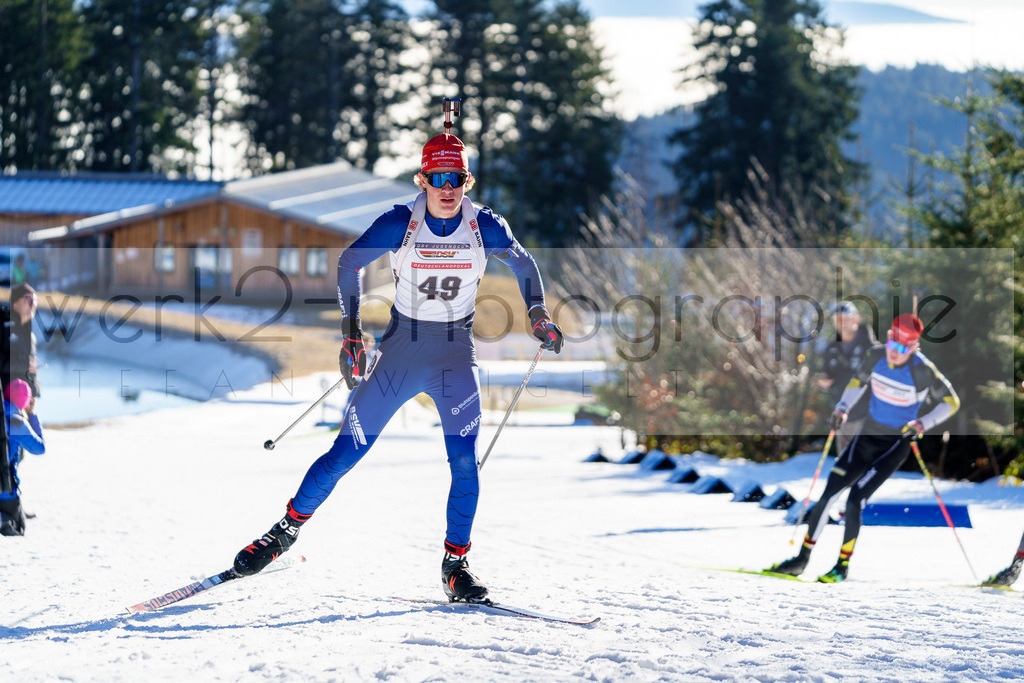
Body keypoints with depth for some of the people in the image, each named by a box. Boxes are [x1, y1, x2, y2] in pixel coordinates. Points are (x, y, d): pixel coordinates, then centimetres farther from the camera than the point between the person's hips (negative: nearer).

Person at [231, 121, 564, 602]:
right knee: (350, 449, -3)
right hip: (400, 350, -1)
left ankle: (455, 563, -1)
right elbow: (350, 263, -1)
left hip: (456, 356, 1)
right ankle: (290, 525, 15)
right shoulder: (400, 223, -12)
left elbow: (522, 263, 11)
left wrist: (537, 313, -1)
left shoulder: (485, 227, -8)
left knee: (464, 462, -13)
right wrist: (351, 331, -7)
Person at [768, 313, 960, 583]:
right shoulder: (877, 357, -6)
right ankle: (801, 560, 8)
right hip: (867, 437, 5)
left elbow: (951, 402, -8)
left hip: (896, 445, -5)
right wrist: (843, 408, 0)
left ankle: (843, 566, 0)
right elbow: (860, 381, 15)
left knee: (854, 502, -17)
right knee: (828, 495, -3)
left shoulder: (923, 371, -19)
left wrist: (923, 424, -19)